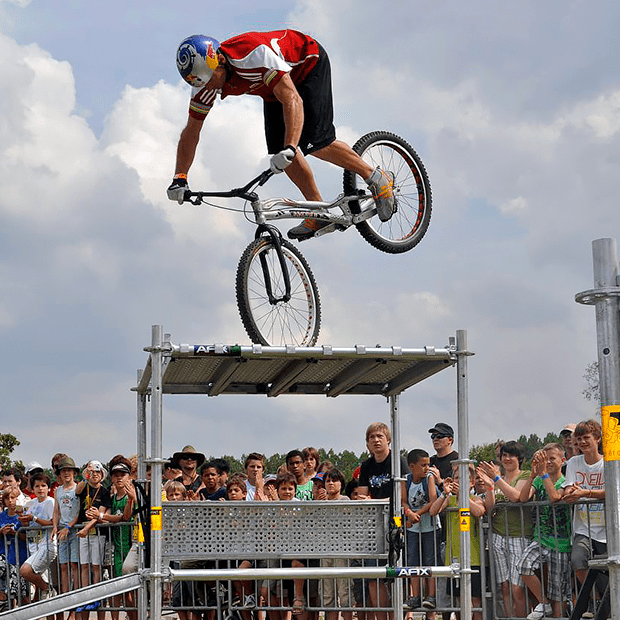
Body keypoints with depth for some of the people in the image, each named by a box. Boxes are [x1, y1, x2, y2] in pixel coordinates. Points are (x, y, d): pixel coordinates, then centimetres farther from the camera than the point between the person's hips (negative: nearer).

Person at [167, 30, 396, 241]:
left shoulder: (254, 55, -41)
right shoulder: (204, 80, -20)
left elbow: (293, 101, -45)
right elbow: (191, 132, -11)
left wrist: (289, 148, -56)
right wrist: (180, 179, -21)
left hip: (309, 64, -7)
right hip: (273, 87, 7)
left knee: (314, 143, -19)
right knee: (279, 148, -6)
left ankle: (377, 178, -2)